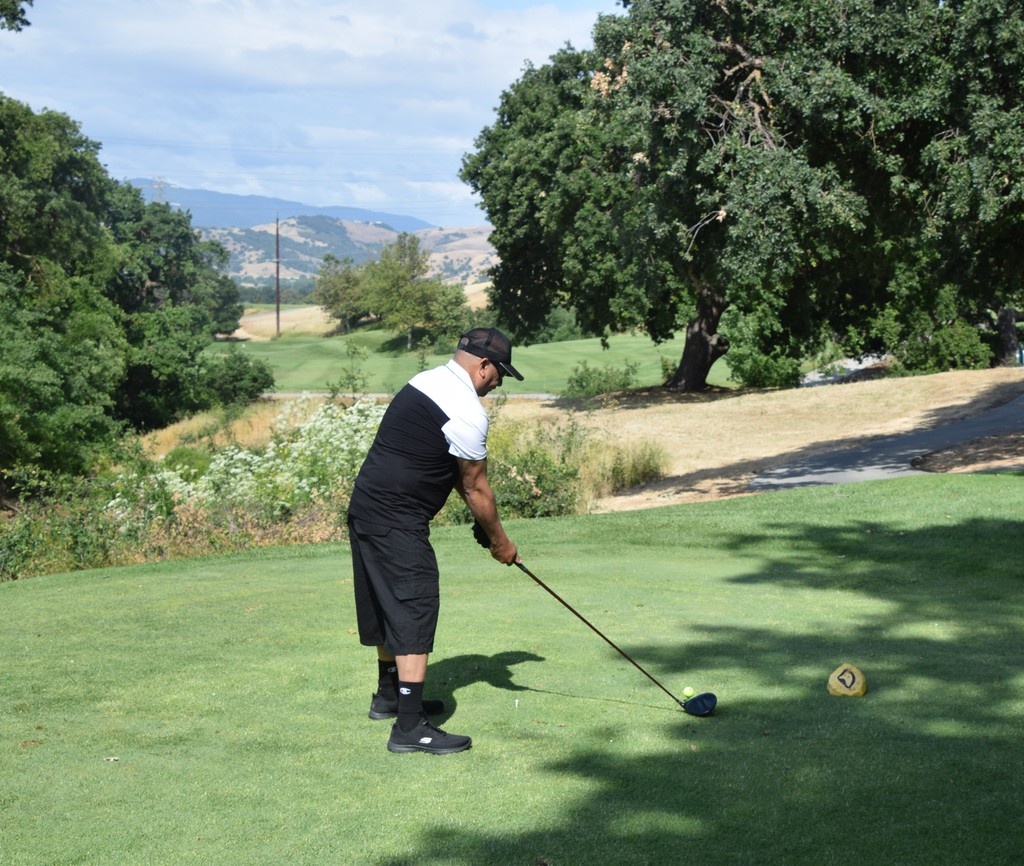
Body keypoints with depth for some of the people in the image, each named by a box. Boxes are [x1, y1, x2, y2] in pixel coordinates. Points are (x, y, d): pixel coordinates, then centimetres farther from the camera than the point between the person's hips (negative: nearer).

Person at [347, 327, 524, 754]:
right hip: (397, 521, -10)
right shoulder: (467, 411, -15)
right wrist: (500, 540, 8)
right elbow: (476, 488, -6)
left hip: (365, 507, 10)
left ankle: (389, 695, 36)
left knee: (391, 605, 21)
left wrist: (481, 521, 17)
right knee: (416, 610, -9)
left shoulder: (424, 381, 14)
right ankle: (410, 726, -12)